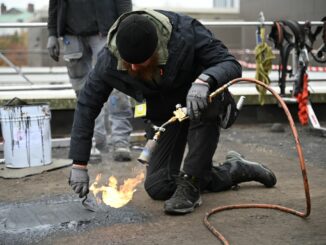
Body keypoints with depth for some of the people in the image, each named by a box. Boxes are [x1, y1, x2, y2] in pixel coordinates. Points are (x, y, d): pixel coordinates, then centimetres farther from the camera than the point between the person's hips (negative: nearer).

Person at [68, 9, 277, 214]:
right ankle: (235, 169, 12)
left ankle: (190, 185, -27)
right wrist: (79, 165, -19)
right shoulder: (109, 60, -26)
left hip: (199, 96, -3)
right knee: (158, 187, -5)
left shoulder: (185, 32, -32)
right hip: (162, 112, 3)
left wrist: (204, 81, -52)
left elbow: (231, 64, -29)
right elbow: (87, 106, -17)